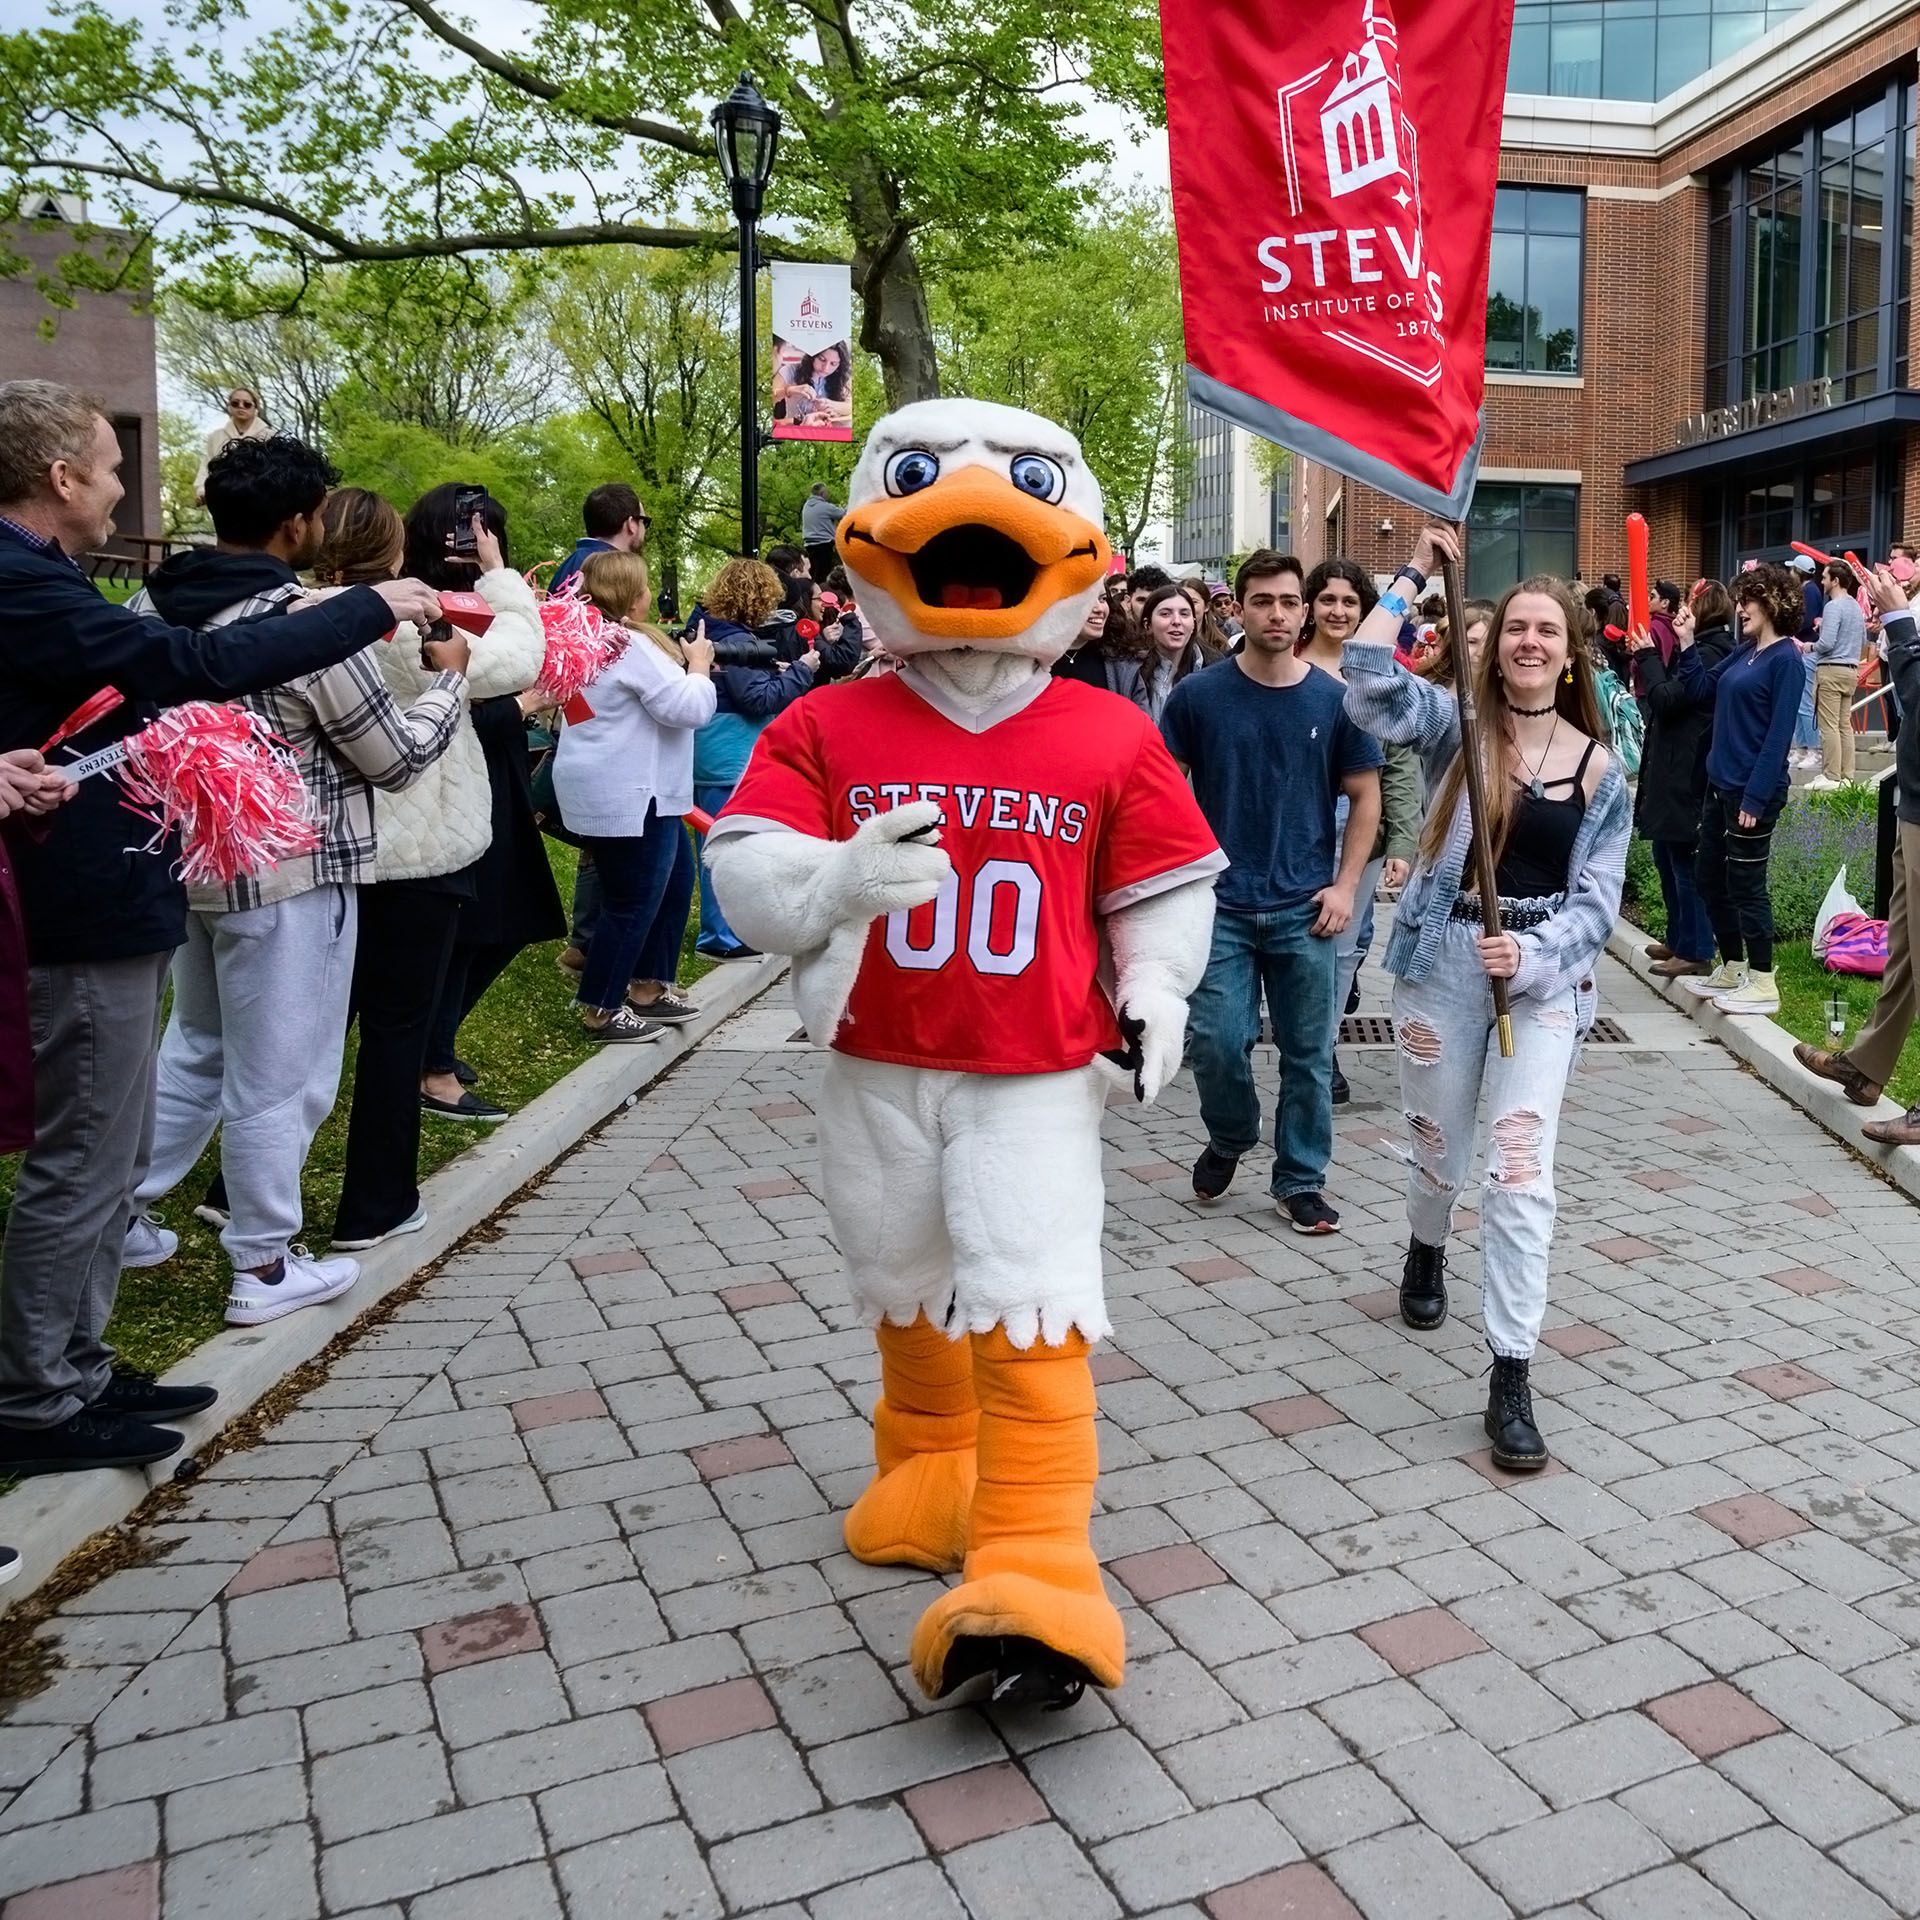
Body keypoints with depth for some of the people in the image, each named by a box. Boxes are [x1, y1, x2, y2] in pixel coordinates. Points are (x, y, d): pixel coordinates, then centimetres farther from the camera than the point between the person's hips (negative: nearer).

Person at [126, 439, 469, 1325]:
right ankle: (265, 1267, 15)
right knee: (277, 1075, 3)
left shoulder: (157, 601, 3)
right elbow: (399, 758, -11)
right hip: (289, 877, -8)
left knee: (195, 1048, 25)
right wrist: (450, 676, 3)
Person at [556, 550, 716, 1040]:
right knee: (633, 902, -3)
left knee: (674, 881, 19)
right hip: (627, 797, -11)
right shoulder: (633, 646, -18)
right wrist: (698, 666, -4)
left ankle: (651, 987, 28)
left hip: (639, 793, 11)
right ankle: (601, 1010, 5)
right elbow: (689, 709, -20)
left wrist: (684, 667, 13)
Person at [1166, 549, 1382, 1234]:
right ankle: (1230, 1139, 28)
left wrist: (1345, 884, -1)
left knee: (1309, 1054, 7)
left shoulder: (1333, 700, 1)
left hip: (1305, 910, 1)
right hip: (1219, 904, -1)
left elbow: (1365, 797, 8)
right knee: (1216, 1043, -2)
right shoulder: (1199, 695, -1)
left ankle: (1301, 1180, 24)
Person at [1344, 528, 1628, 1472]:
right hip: (1442, 959, 0)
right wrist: (1415, 575, -16)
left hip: (1543, 973, 0)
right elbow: (1367, 684, -20)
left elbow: (1596, 899, 1)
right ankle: (1426, 1253, 50)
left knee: (1521, 1171, -9)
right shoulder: (1456, 723, -1)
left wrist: (1531, 957, -16)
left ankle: (1511, 1381, -2)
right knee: (1436, 1150, 15)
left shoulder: (1599, 770, 3)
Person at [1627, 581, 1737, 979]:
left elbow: (1665, 700, -20)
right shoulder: (1704, 650, 15)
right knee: (1666, 855, 18)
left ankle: (1696, 951, 3)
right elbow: (1673, 694, 13)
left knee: (1685, 860, -4)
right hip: (1673, 770, 11)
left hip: (1687, 774, -11)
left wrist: (1648, 656, -10)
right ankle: (1678, 938, 28)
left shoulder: (1709, 654, -16)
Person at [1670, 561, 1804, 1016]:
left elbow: (1779, 735, -17)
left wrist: (1755, 798, -20)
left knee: (1745, 885, -1)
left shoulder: (1785, 659, -13)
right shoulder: (1744, 651, 11)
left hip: (1752, 791, -9)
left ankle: (1762, 984, 10)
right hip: (1720, 783, 9)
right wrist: (1685, 643, 5)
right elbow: (1701, 688, 14)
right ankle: (1732, 970, 28)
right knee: (1710, 878, 15)